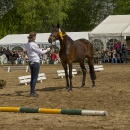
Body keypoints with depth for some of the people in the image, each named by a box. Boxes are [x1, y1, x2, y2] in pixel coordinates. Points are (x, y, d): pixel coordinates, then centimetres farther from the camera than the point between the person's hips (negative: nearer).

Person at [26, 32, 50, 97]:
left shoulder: (27, 44, 7)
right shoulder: (33, 44, -17)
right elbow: (41, 52, -8)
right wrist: (47, 50, 10)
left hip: (30, 62, 8)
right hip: (36, 62, -8)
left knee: (32, 77, 12)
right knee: (35, 77, -3)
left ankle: (32, 92, 17)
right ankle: (32, 92, -3)